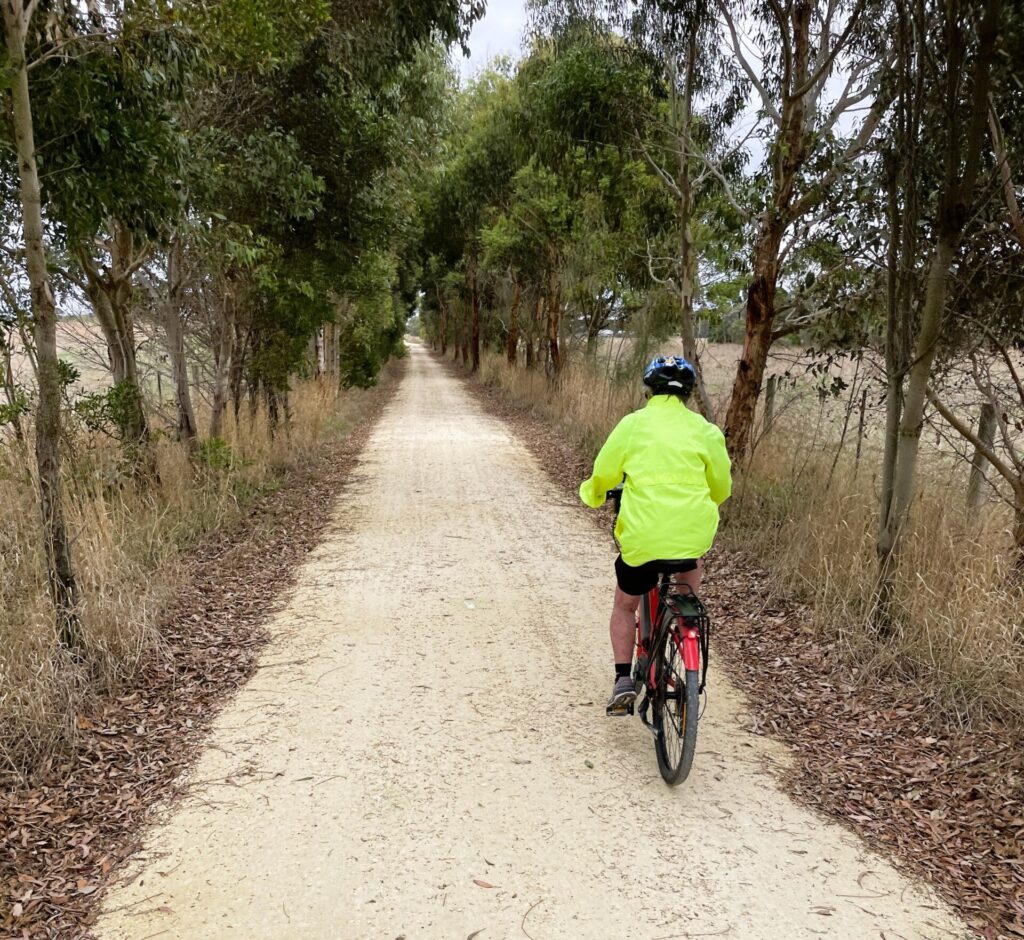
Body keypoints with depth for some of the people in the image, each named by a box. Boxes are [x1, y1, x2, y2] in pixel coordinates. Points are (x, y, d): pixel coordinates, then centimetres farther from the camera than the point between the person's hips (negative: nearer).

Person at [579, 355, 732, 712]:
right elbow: (721, 488, 12)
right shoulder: (705, 430, 4)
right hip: (694, 533, 1)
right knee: (690, 563, 37)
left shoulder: (633, 424, 0)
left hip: (642, 538, -1)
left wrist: (591, 494, 28)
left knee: (624, 605, 21)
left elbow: (603, 476, 5)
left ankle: (623, 678, 11)